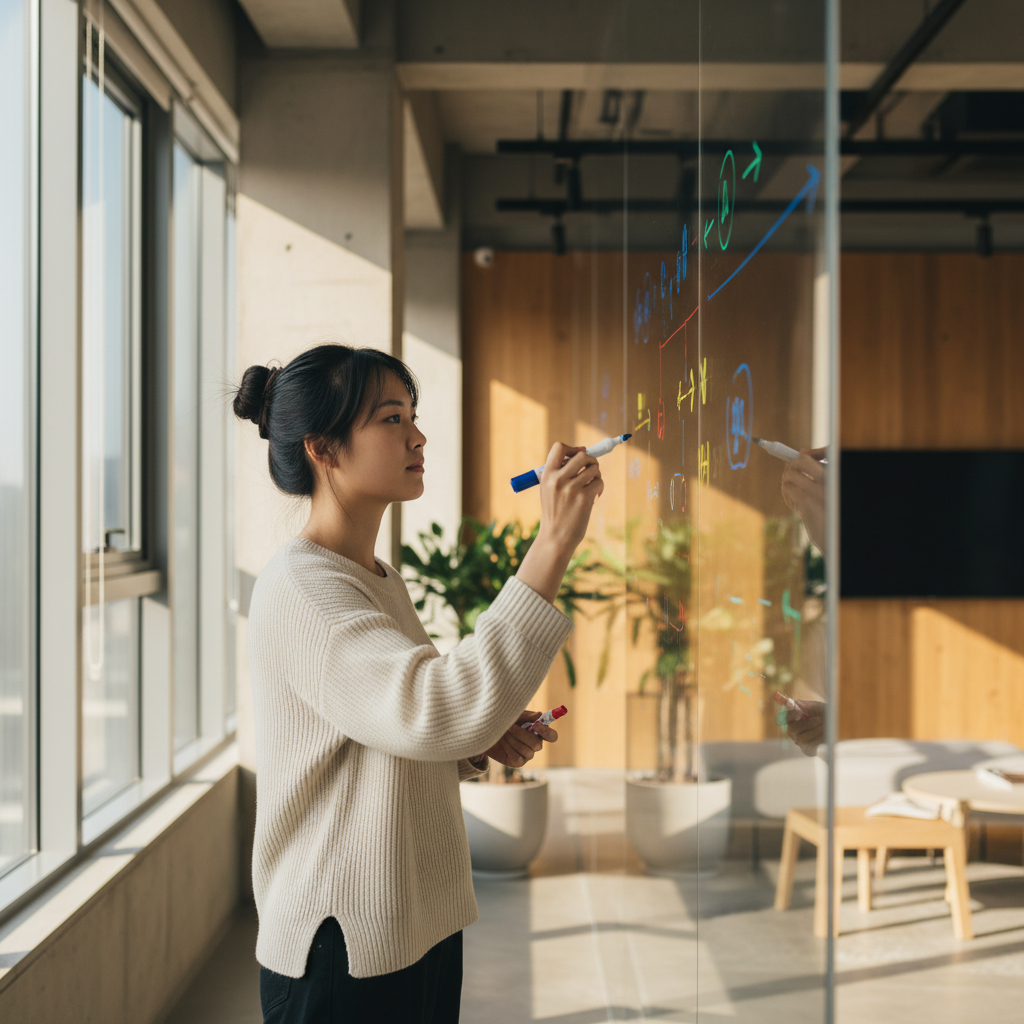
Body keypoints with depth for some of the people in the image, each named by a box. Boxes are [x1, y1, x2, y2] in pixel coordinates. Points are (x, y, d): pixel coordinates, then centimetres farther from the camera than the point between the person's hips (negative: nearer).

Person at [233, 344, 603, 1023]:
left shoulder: (382, 580, 12)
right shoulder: (299, 589, -19)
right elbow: (436, 709, -34)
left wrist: (484, 743, 1)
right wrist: (555, 543, -34)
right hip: (345, 950, -9)